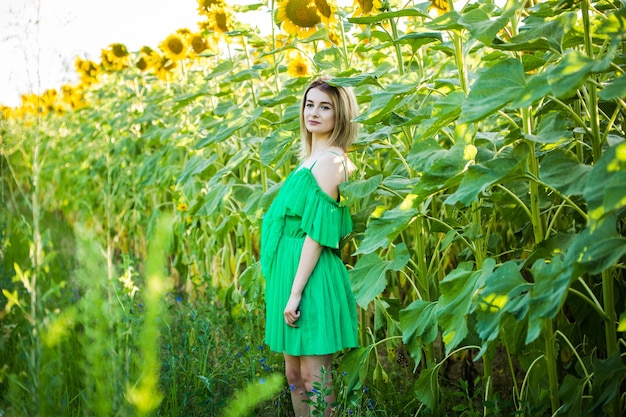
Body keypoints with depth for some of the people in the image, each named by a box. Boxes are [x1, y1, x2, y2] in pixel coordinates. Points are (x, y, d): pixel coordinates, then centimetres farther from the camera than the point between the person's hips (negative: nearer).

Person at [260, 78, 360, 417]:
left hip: (311, 276, -9)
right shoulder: (311, 159, 14)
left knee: (314, 377, 0)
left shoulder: (330, 160, -14)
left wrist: (296, 292, -20)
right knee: (294, 373, 15)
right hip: (289, 271, 9)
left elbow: (318, 232, -19)